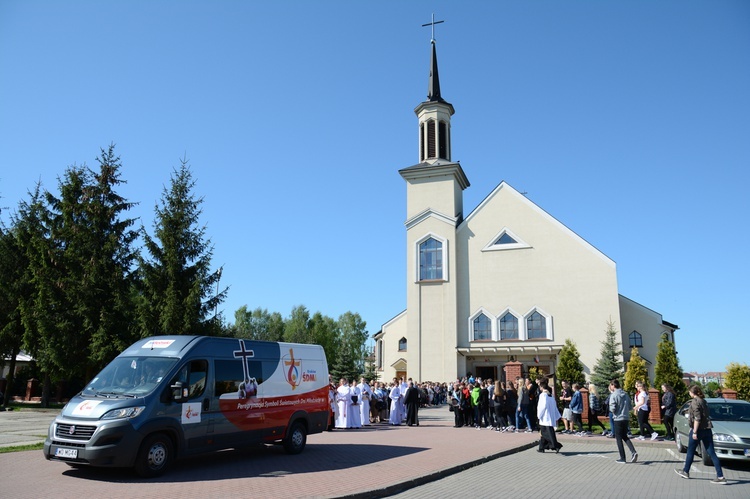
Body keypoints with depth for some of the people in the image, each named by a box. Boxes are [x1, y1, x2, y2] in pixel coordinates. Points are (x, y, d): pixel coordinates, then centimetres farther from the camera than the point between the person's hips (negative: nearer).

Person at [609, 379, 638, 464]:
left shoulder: (613, 395, -13)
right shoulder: (625, 394, 6)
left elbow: (612, 409, -17)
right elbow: (630, 407, 11)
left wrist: (610, 409, 4)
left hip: (618, 419, -6)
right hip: (626, 418, 6)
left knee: (619, 438, 4)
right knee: (625, 437, 19)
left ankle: (622, 458, 6)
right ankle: (633, 452, 1)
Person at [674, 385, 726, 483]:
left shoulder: (695, 402, -13)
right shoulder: (703, 401, 13)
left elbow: (697, 418, -19)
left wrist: (694, 432, -17)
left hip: (699, 429, -8)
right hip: (707, 430, 8)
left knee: (690, 451, 8)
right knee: (711, 453, 4)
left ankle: (685, 472, 21)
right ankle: (720, 476, 0)